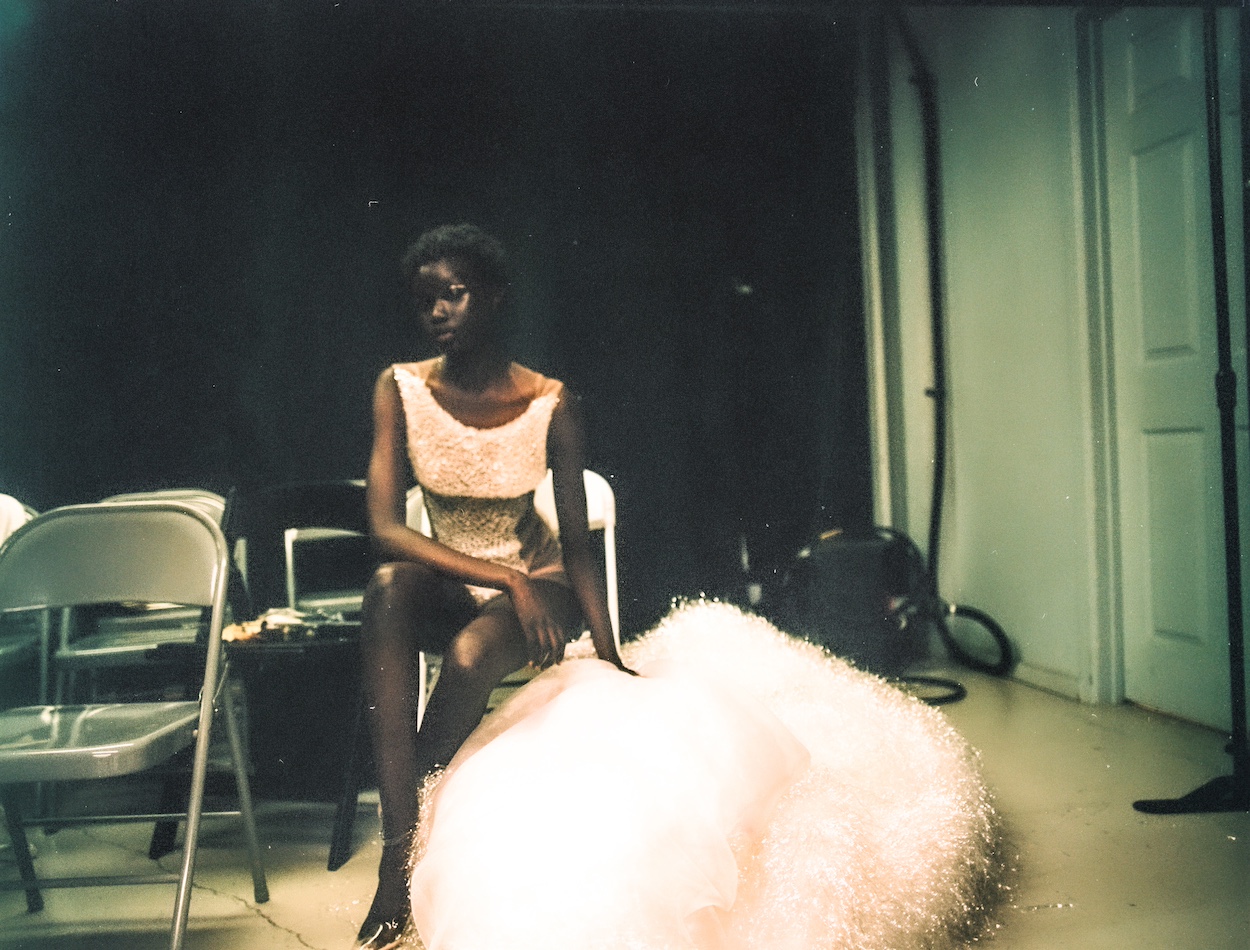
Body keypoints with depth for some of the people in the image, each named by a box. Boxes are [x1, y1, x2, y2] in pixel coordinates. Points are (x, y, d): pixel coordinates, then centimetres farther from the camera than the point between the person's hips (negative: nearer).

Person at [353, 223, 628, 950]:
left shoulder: (551, 405, -13)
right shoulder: (401, 390, -10)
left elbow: (577, 545, -12)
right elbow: (386, 527, -20)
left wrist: (611, 659, -22)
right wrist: (506, 578, -31)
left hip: (536, 587, -1)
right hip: (444, 586, 1)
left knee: (469, 654, -35)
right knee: (388, 587, -34)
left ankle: (403, 857, -12)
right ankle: (401, 853, -36)